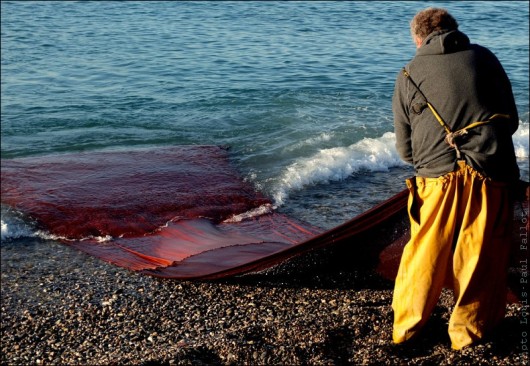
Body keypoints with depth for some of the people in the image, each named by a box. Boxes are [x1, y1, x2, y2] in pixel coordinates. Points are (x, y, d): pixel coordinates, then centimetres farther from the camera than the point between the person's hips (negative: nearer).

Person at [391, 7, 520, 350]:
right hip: (491, 175, 0)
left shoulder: (409, 75, 9)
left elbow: (404, 147, 11)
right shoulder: (484, 57, 11)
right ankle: (467, 333, 23)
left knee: (424, 257, 13)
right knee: (483, 259, 12)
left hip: (438, 178, 0)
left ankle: (405, 328, 26)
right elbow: (512, 120, 16)